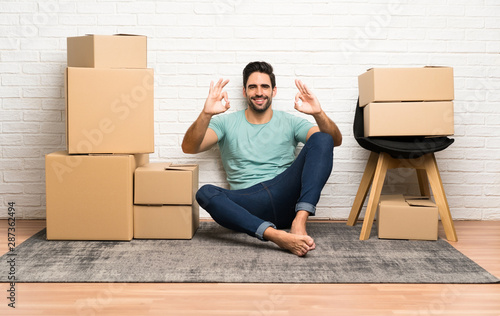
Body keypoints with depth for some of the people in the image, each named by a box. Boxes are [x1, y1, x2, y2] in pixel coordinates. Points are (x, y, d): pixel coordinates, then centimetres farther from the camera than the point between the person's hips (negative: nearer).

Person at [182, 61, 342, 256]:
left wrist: (319, 114, -21)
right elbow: (189, 148, -2)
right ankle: (277, 236, -44)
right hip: (247, 204, 0)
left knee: (322, 140, -16)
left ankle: (300, 221, -31)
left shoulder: (290, 123, 15)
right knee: (205, 193, -31)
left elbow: (335, 141, 1)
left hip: (285, 199, 1)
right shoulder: (227, 123, 14)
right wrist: (206, 115, -21)